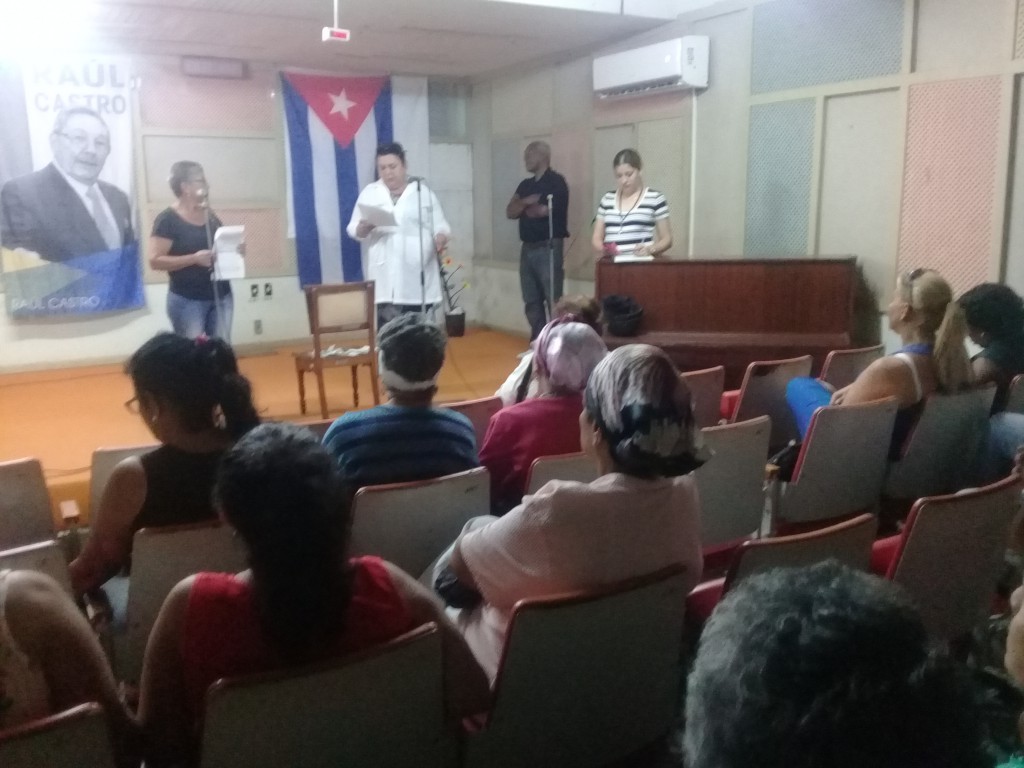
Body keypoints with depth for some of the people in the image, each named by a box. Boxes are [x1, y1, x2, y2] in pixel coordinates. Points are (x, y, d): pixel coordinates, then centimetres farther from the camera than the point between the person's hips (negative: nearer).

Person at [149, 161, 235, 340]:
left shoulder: (211, 217, 11)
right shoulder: (167, 220, -8)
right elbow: (155, 261, -14)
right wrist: (194, 258, -22)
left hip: (222, 297, 6)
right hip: (187, 301, -6)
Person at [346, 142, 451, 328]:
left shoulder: (423, 192, 8)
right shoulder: (369, 193, 10)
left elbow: (440, 226, 7)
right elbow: (354, 231, 10)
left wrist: (441, 238, -17)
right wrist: (365, 227, -13)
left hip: (417, 279, 0)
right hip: (385, 280, 0)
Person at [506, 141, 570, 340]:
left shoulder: (556, 182, -5)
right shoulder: (525, 185, 17)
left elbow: (543, 211, -13)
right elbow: (510, 212, 9)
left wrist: (524, 208, 7)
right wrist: (525, 202, -10)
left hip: (548, 248, -7)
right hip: (527, 248, 7)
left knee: (553, 300, -7)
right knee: (531, 302, 8)